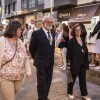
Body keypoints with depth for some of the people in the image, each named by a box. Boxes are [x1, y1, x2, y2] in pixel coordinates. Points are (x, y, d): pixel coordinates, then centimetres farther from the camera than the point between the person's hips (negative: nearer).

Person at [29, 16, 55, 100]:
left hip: (50, 62, 6)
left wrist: (51, 58, 11)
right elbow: (31, 48, -5)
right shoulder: (37, 33, -11)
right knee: (41, 82, 1)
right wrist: (36, 58, 3)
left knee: (48, 81, 14)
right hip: (41, 62, -6)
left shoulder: (52, 34, 8)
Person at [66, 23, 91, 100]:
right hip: (74, 63, -5)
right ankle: (70, 93, 29)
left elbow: (86, 51, 11)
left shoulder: (83, 40, 8)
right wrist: (68, 64, -15)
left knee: (83, 79, 11)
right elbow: (69, 53, -12)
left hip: (83, 64, 5)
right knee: (72, 79, 10)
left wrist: (86, 62, 8)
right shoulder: (71, 41, -10)